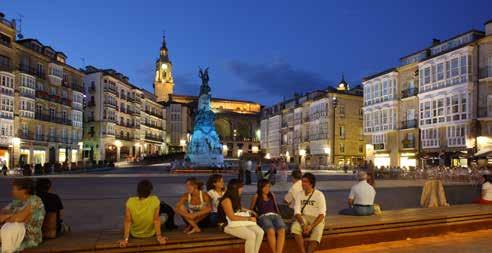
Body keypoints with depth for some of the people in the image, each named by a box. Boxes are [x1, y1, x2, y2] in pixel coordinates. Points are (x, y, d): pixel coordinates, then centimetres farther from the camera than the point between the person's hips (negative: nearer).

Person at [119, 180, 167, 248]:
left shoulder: (130, 202, -25)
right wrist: (159, 236, -13)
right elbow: (156, 219, -20)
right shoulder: (155, 200, -27)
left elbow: (128, 221, -20)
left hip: (134, 234, 1)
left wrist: (125, 239, -14)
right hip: (151, 234, -1)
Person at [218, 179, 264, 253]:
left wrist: (248, 211, 12)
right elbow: (232, 217, -19)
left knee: (260, 232, -15)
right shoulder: (227, 200, -15)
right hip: (231, 224, -8)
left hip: (243, 221, 8)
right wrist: (249, 218, -16)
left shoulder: (236, 198, 13)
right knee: (251, 235, -29)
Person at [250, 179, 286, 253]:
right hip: (263, 217, -3)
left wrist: (279, 215, 14)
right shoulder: (256, 196, 14)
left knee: (282, 231, -32)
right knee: (271, 231, -37)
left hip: (275, 215, 3)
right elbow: (251, 209, 19)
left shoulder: (272, 195, 24)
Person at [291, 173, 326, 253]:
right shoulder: (299, 194, 4)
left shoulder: (319, 195, -5)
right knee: (294, 227, -28)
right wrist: (303, 224, -22)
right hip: (304, 217, 2)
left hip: (317, 219, -2)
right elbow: (297, 212, -3)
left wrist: (311, 226, -23)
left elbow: (322, 214, -10)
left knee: (316, 234, -33)